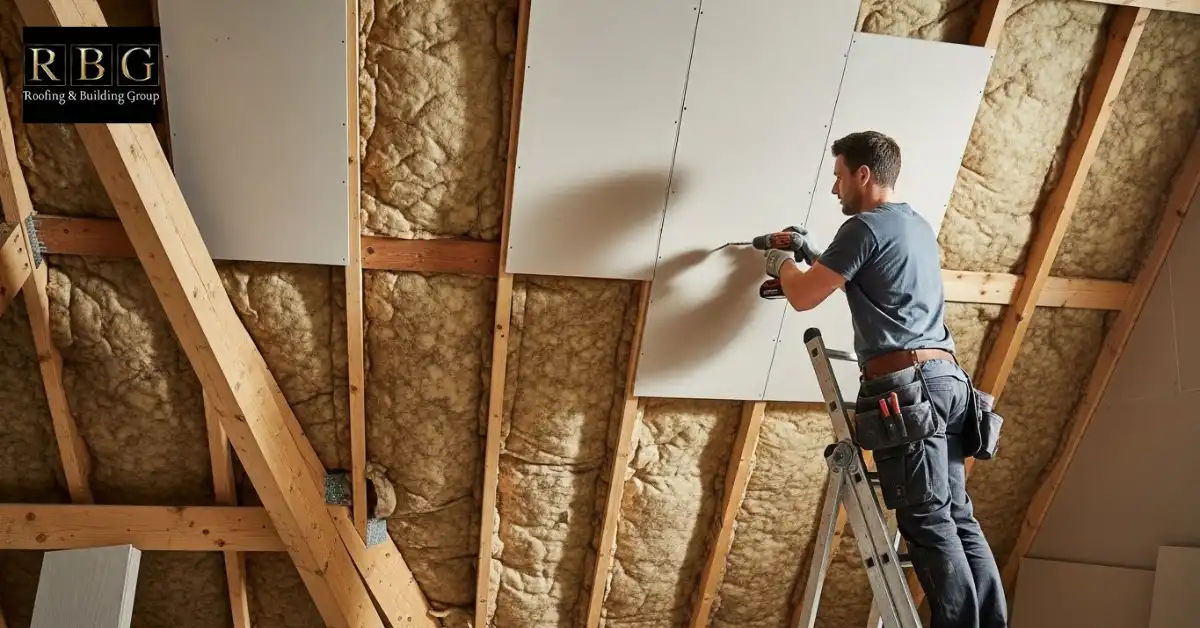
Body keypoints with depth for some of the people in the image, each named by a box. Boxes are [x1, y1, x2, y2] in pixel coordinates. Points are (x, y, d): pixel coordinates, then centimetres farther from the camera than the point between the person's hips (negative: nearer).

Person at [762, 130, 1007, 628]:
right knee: (958, 516, 8)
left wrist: (783, 265, 18)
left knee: (928, 520, -8)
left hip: (905, 385, -9)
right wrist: (813, 256, 34)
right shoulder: (919, 227, 23)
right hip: (944, 378, 9)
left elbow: (803, 298, -2)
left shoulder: (865, 227, -6)